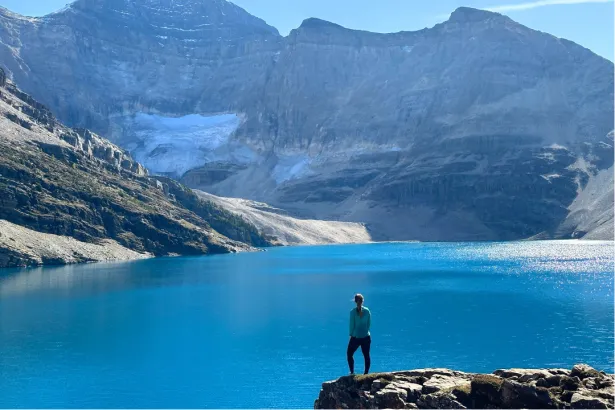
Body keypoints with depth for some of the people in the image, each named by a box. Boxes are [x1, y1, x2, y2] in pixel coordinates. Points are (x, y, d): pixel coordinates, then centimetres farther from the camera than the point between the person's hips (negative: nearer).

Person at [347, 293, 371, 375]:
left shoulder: (353, 312, -13)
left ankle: (352, 372, 10)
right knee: (366, 356, 11)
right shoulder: (367, 311, -3)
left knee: (349, 354, 13)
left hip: (355, 337, -3)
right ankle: (366, 373, 16)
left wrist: (351, 334, 4)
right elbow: (369, 324, 4)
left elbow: (352, 324, -8)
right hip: (366, 337, 3)